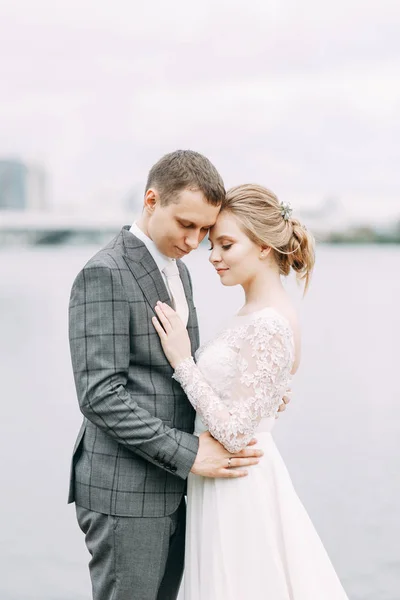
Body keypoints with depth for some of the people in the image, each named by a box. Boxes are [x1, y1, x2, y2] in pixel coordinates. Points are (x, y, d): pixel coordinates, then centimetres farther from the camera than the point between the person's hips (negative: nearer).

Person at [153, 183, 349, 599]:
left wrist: (183, 362, -20)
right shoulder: (259, 313, 7)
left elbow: (234, 433, -23)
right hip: (235, 484, 9)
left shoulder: (268, 325, -22)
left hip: (238, 491, -9)